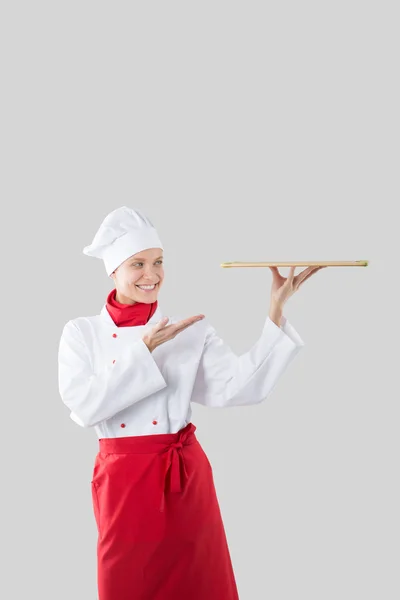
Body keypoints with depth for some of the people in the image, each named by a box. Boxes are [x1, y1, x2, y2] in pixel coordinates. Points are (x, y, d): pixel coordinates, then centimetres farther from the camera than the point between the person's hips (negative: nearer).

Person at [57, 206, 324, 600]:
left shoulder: (191, 329, 1)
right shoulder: (81, 333, -1)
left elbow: (239, 387, -11)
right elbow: (84, 408, -15)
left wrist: (276, 311, -17)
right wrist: (143, 351, -17)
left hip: (186, 476, 1)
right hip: (122, 478, -1)